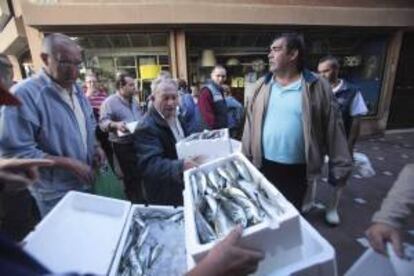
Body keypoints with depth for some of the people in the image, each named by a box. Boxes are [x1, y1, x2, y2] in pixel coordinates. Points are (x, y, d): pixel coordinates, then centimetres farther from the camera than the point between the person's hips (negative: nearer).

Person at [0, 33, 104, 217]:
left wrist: (94, 147, -3)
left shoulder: (77, 90, 4)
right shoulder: (24, 94, -21)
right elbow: (15, 151, -24)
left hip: (86, 183, 7)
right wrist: (69, 164, -25)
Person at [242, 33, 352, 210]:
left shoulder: (317, 87, -7)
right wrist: (245, 157, 4)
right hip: (264, 165, 3)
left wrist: (339, 167, -4)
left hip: (297, 170, -2)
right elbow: (251, 123, 3)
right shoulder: (263, 85, 1)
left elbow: (333, 128, -5)